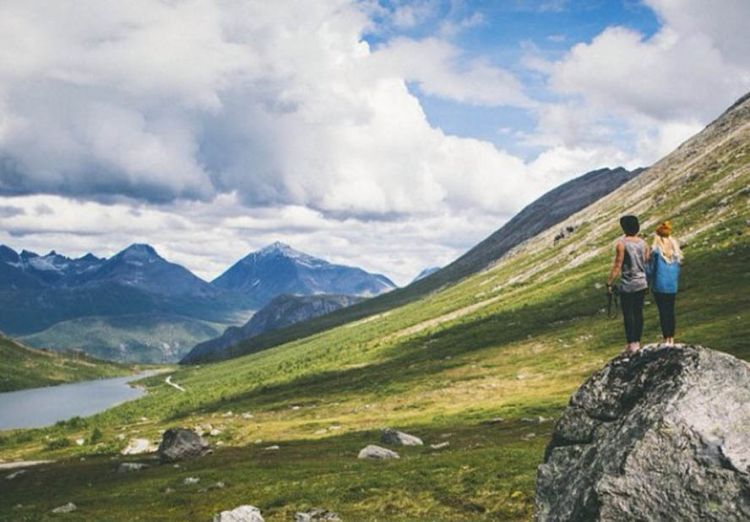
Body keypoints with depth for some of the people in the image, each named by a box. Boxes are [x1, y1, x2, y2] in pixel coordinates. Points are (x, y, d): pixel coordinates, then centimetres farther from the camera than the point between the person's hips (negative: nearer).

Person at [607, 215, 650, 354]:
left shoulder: (621, 244, -12)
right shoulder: (644, 243, 5)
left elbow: (617, 266, -13)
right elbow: (648, 263, 9)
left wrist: (609, 283, -7)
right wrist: (648, 281, 20)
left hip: (627, 285, -5)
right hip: (642, 283, 5)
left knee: (628, 313, 0)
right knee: (638, 312, 11)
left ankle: (631, 344, -1)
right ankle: (637, 342, 17)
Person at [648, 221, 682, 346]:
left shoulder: (656, 249, -11)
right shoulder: (675, 247, 5)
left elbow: (651, 268, -6)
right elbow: (678, 266, 12)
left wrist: (649, 280, 8)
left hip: (660, 285, -5)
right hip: (672, 285, 5)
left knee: (663, 311, -1)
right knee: (671, 311, 12)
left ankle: (666, 339, 0)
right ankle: (671, 339, 15)